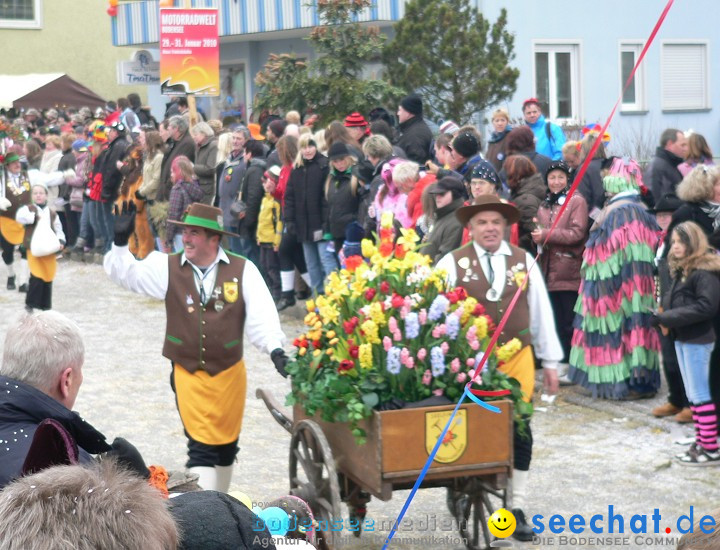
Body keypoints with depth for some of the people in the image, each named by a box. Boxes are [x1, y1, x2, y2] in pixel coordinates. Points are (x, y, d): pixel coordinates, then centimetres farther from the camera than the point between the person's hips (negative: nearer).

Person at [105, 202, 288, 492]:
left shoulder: (242, 270, -7)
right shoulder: (168, 267, -2)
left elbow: (261, 314, -12)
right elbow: (127, 273, -2)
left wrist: (275, 348, -26)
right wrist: (121, 242, -18)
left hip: (229, 372, 1)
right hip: (188, 373, -1)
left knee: (226, 445, 17)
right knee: (200, 446, -7)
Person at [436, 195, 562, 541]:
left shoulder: (524, 261, 3)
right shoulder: (453, 263, -5)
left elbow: (541, 311, 8)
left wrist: (550, 361, 9)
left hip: (518, 359, 2)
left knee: (519, 432, 4)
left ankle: (516, 507, 15)